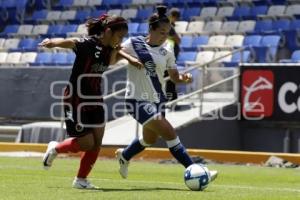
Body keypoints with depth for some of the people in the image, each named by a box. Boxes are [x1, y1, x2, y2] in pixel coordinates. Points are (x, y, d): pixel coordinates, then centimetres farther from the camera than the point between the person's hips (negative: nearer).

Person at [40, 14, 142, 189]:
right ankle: (55, 148, 21)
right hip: (77, 100, -8)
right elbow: (70, 42, -41)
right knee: (87, 143, -6)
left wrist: (115, 52, 2)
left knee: (97, 143, 2)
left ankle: (81, 180, 15)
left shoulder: (108, 48, 2)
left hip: (95, 99, 8)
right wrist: (53, 43, -62)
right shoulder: (87, 44, -22)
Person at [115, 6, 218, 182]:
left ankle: (124, 156, 52)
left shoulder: (167, 53, 5)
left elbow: (175, 77, 8)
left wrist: (185, 79, -14)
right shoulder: (133, 44, -9)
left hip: (158, 101, 7)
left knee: (150, 139, 22)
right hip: (138, 100, -7)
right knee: (170, 133, -18)